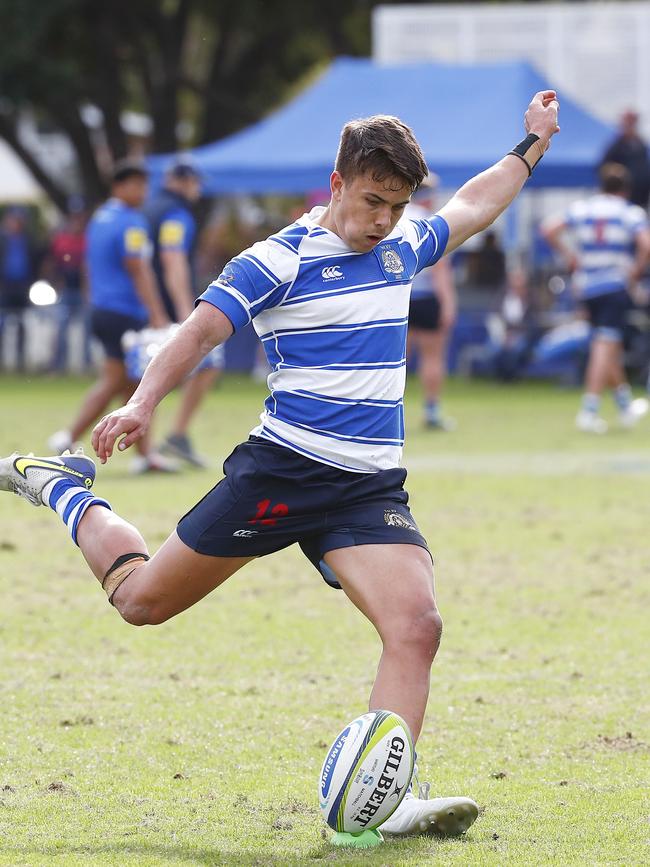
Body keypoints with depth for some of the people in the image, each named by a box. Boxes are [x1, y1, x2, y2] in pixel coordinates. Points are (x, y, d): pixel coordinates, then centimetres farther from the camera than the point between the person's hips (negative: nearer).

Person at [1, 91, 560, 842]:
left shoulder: (401, 247, 11)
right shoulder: (281, 260, -9)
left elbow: (470, 209, 31)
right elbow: (202, 328, -17)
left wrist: (531, 147, 38)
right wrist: (141, 404, -31)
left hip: (371, 489, 5)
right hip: (281, 472, -5)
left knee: (416, 626, -20)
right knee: (142, 599, 6)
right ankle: (65, 493, 34)